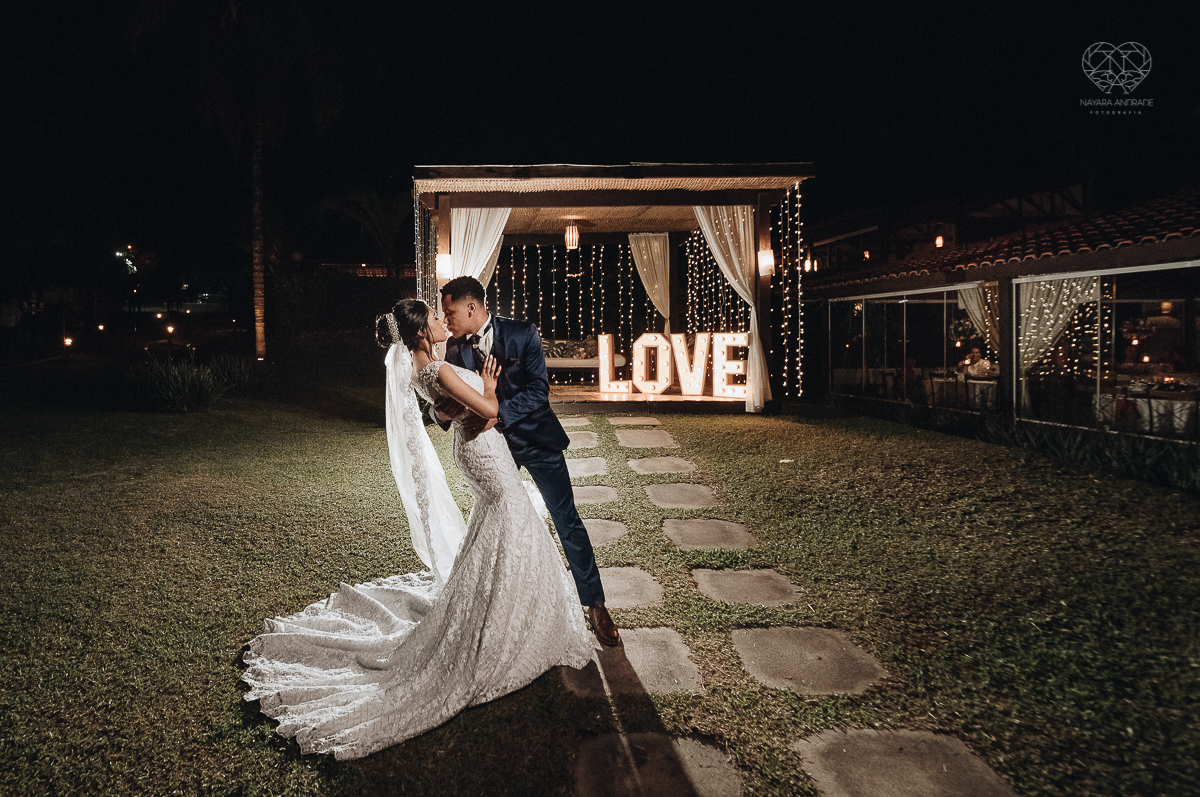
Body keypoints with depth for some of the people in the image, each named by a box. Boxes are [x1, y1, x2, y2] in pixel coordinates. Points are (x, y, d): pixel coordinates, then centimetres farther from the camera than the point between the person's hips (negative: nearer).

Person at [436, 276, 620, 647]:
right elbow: (451, 397, -4)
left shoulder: (522, 334, -16)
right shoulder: (455, 347, -5)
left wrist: (498, 413, -37)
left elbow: (538, 390, -24)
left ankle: (595, 605, 11)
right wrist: (440, 410, -28)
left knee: (567, 521, 0)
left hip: (535, 437, -4)